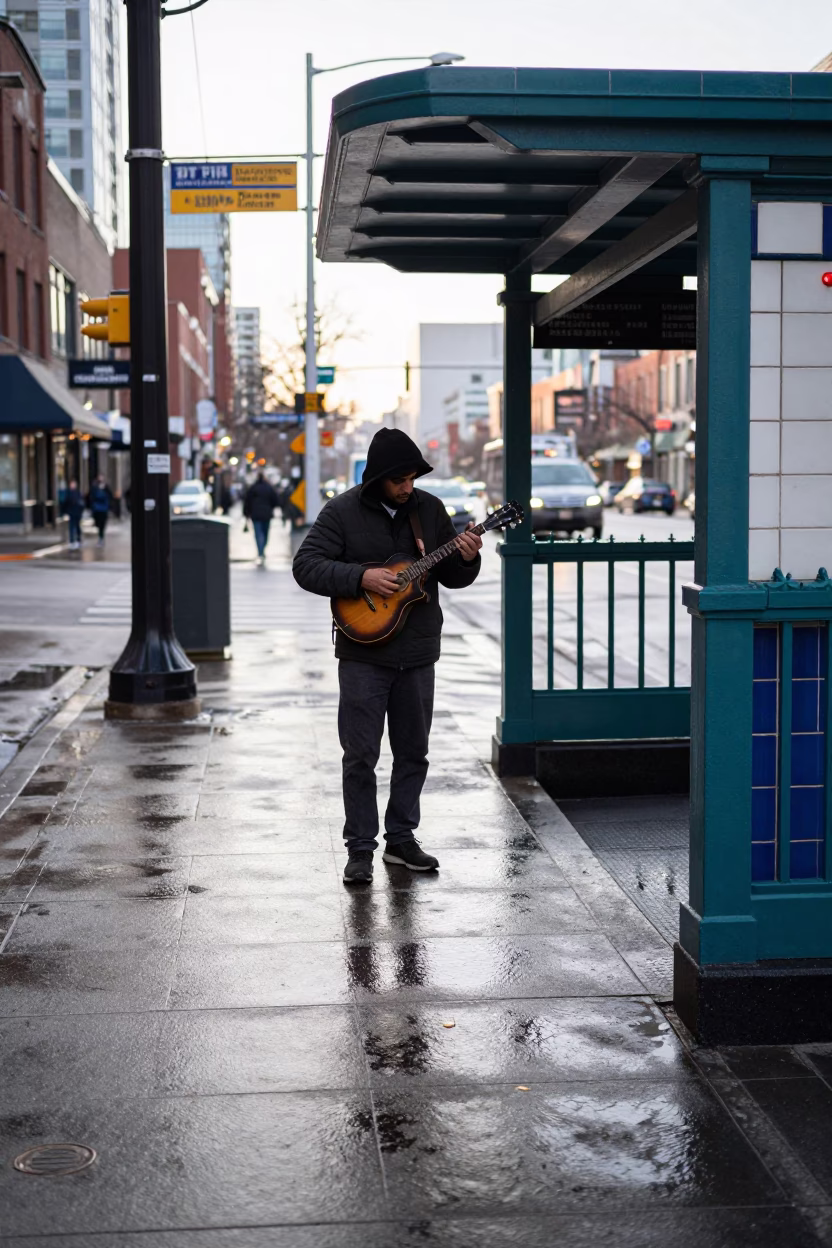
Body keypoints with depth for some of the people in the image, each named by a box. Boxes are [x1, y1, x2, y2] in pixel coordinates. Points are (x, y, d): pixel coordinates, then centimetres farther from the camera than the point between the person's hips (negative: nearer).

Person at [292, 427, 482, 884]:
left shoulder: (428, 508, 5)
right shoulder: (343, 511, -7)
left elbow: (452, 577, 10)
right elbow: (305, 566, -12)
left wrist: (465, 559, -13)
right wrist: (361, 577, -22)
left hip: (417, 653, 4)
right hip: (363, 653, -4)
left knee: (412, 751, 11)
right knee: (361, 755, -2)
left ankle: (401, 838, 23)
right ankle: (360, 849, 7)